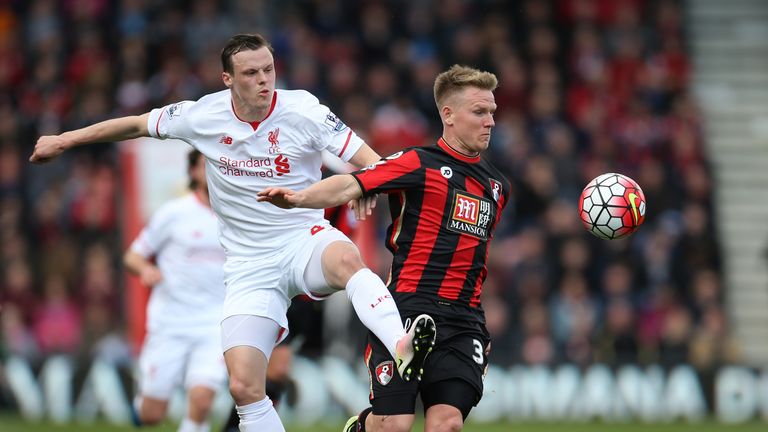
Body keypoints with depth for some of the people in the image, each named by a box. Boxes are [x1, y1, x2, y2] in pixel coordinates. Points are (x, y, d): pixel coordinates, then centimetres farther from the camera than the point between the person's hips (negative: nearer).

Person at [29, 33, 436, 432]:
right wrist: (63, 140, 22)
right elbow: (138, 124, 15)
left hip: (304, 240, -2)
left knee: (346, 259, -40)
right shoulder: (203, 116, -2)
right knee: (244, 387, -11)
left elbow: (369, 160, -10)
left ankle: (403, 350, -58)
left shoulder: (303, 111, -9)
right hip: (249, 263, 2)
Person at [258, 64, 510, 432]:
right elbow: (350, 185, -13)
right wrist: (299, 198, -32)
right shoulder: (417, 164, -1)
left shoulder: (497, 186, 18)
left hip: (464, 323, 5)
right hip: (407, 310, -5)